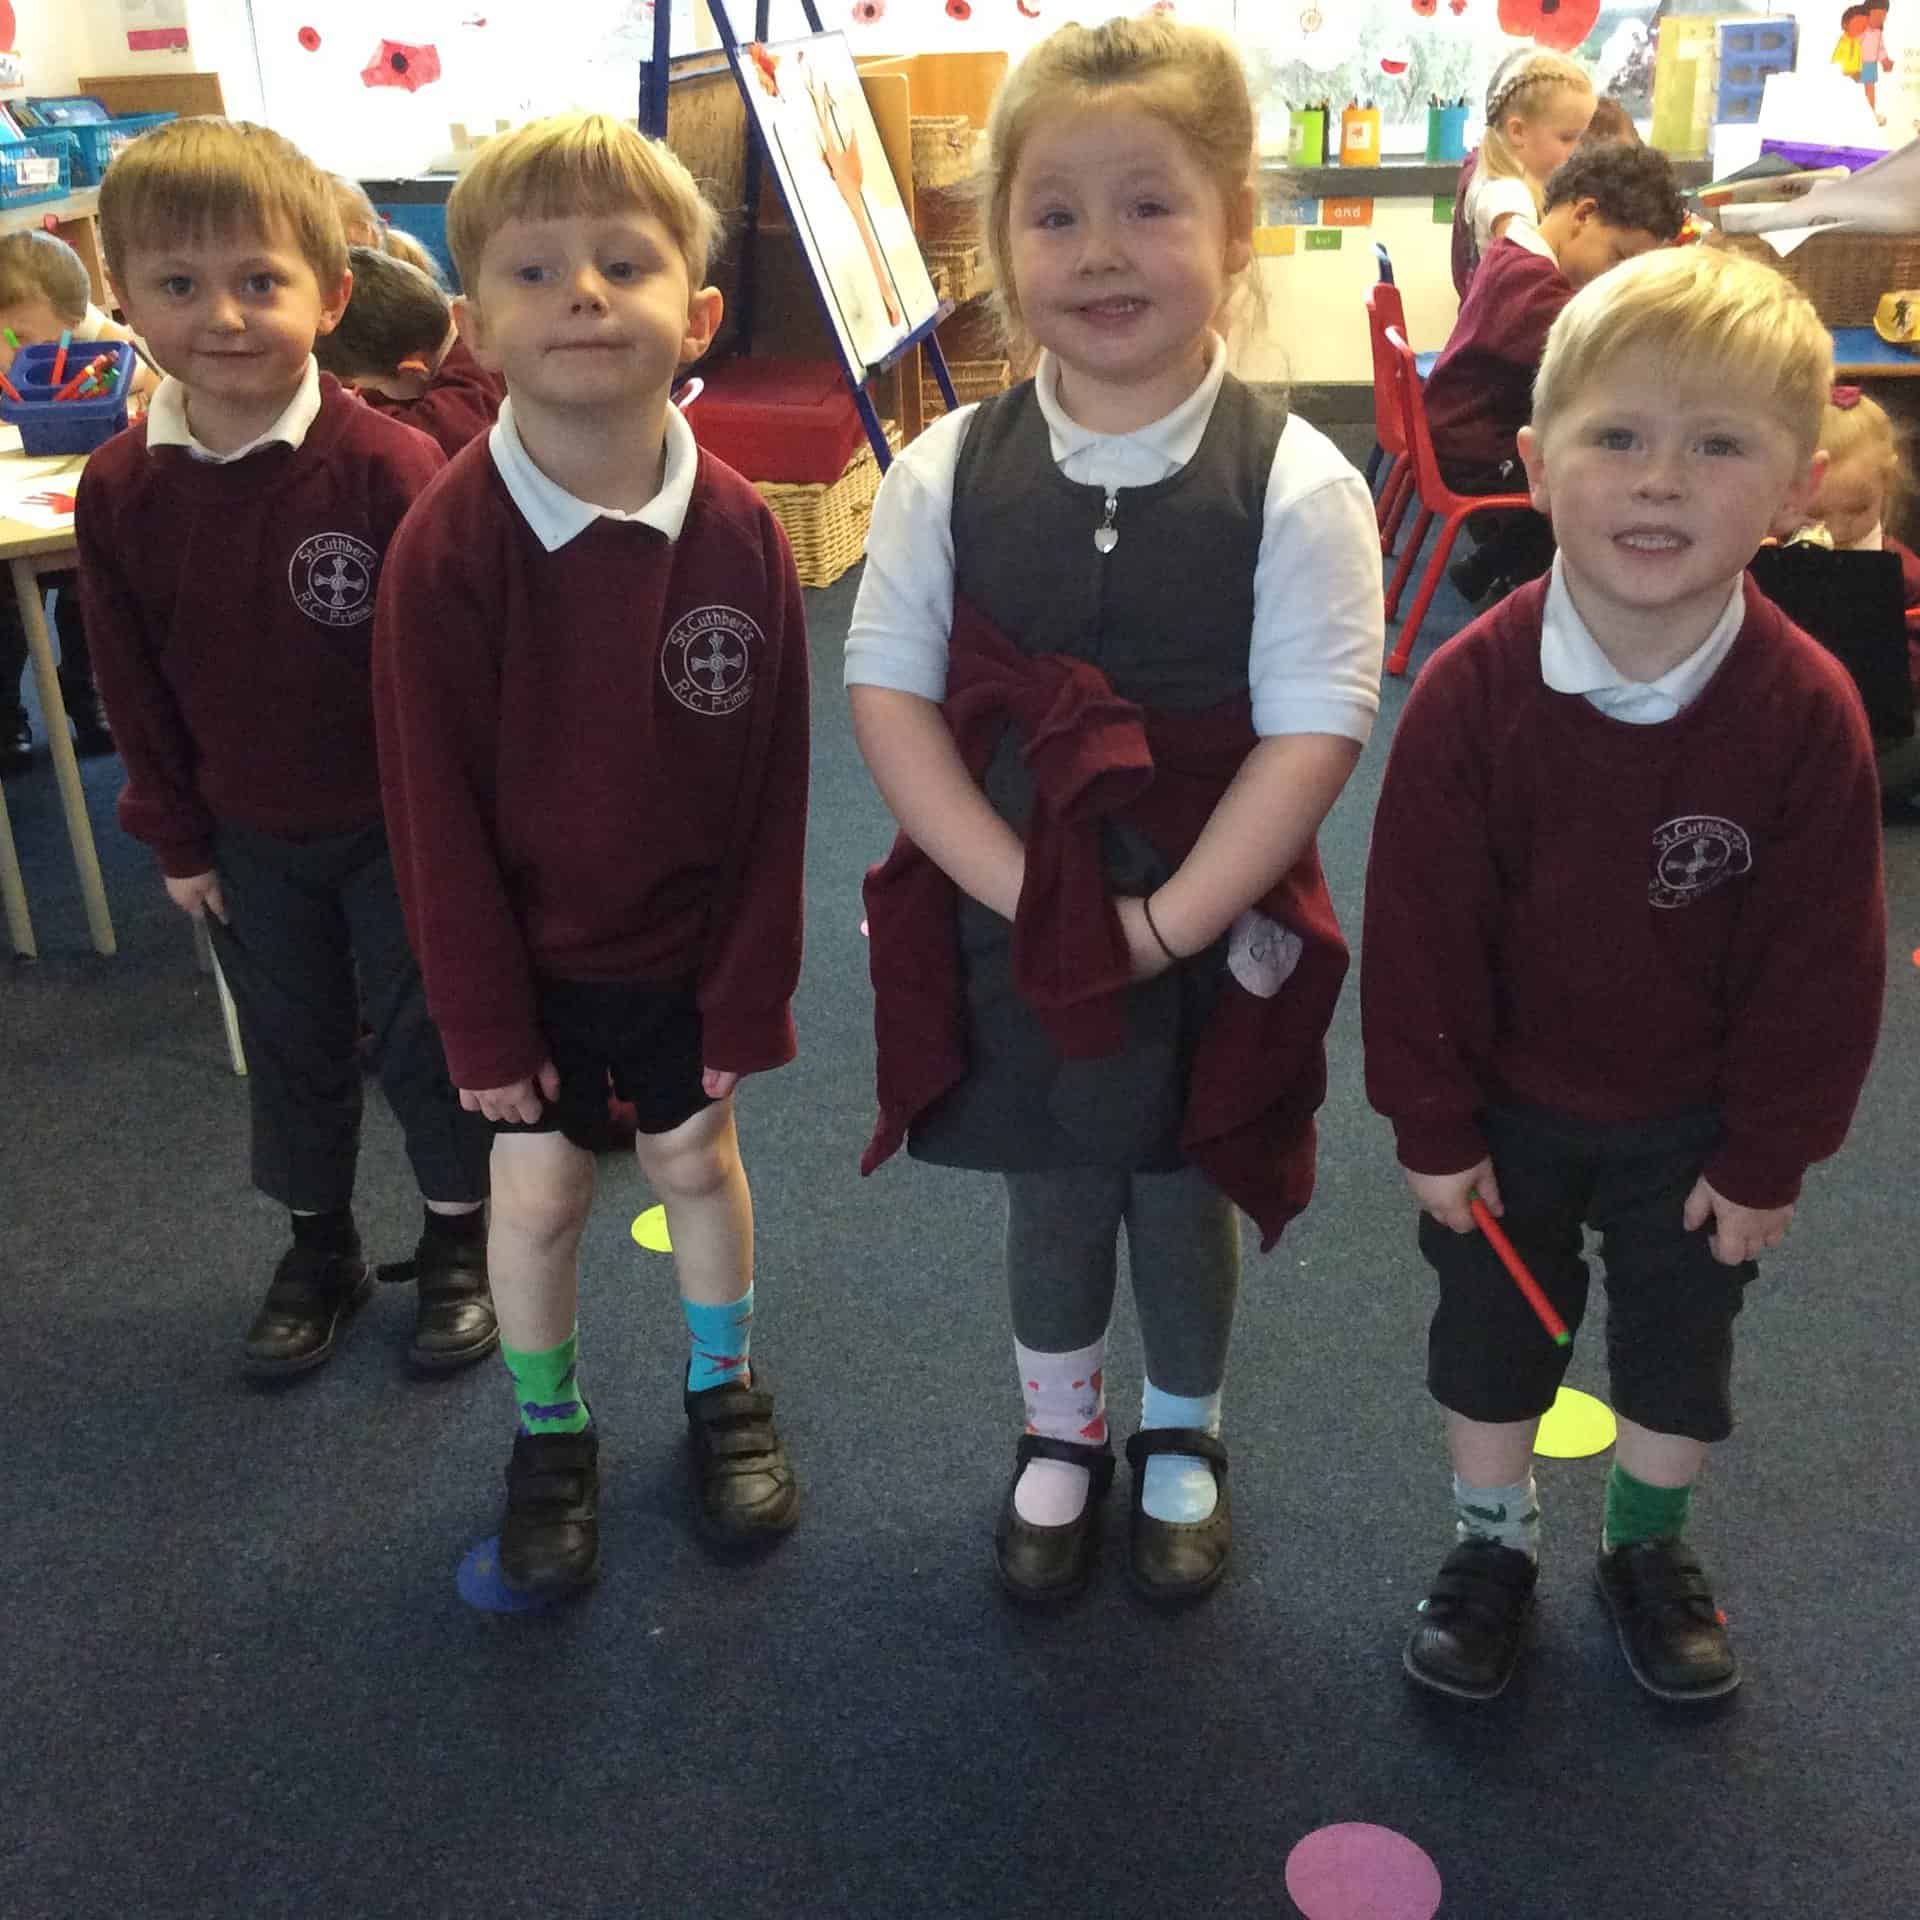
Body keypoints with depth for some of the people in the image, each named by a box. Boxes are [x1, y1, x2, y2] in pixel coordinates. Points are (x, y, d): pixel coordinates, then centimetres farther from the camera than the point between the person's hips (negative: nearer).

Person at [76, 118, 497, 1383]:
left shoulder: (388, 466, -21)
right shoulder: (120, 489, -6)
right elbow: (137, 683, 3)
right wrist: (177, 836, 6)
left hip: (395, 823, -4)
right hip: (250, 836, 4)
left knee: (428, 1035, 11)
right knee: (290, 1049, 18)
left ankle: (462, 1242, 32)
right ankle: (320, 1250, 38)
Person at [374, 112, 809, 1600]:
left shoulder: (741, 535, -14)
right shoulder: (447, 547, -19)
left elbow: (773, 790, -8)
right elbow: (437, 808, -13)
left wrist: (753, 992, -6)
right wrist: (484, 1021, -9)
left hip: (691, 943, 1)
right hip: (528, 953, -1)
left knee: (696, 1154, 17)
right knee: (539, 1188, 11)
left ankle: (725, 1386, 41)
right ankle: (549, 1428, 35)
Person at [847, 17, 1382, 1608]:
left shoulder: (1295, 485, -14)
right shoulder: (949, 472, -7)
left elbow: (1311, 735, -16)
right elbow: (889, 693, -7)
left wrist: (1166, 923, -19)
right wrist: (1017, 890, -16)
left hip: (1212, 937, -1)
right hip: (1007, 935, 2)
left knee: (1187, 1199, 17)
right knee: (1051, 1196, 19)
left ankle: (1183, 1442, 45)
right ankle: (1059, 1436, 45)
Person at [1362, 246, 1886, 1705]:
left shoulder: (1808, 711, -20)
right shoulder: (1472, 691, -22)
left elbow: (1820, 962, -11)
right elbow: (1420, 928, -15)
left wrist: (1769, 1158, -6)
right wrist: (1433, 1128, -9)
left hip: (1696, 1122, 1)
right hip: (1505, 1105, 0)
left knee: (1683, 1340, 20)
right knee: (1492, 1333, 17)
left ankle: (1651, 1546, 46)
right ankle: (1494, 1546, 42)